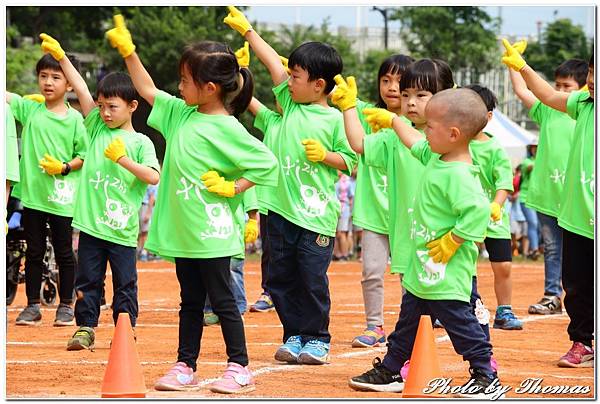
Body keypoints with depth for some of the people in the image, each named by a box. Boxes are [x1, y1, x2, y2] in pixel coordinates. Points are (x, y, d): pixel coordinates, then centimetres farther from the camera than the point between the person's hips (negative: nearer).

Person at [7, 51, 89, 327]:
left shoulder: (74, 118, -2)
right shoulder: (28, 109, 3)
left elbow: (83, 155, 1)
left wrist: (64, 167, -14)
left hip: (61, 198, -2)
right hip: (32, 193, 2)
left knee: (64, 252, 7)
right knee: (34, 252, 9)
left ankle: (66, 305, 18)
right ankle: (33, 306, 18)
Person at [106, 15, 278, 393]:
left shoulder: (226, 129, -15)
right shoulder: (181, 114, 8)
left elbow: (267, 162, -15)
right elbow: (148, 90, 18)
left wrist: (232, 187, -14)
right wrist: (127, 50, 13)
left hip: (211, 233, -7)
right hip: (183, 230, 8)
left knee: (222, 301, 0)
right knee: (190, 302, 14)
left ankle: (240, 368, 8)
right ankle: (185, 368, 19)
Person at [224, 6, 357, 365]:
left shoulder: (335, 119, -4)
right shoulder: (290, 103, 11)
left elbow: (350, 159, -1)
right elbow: (273, 62, 13)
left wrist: (326, 156, -17)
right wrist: (246, 29, 15)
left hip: (316, 215, -6)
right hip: (282, 208, 6)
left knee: (313, 279, -2)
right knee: (281, 278, 8)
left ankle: (317, 339, 10)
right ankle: (294, 336, 18)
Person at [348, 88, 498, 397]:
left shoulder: (458, 175, -25)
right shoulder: (436, 158, 7)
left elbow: (477, 208, -35)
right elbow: (416, 144, 28)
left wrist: (453, 240, -25)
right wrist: (392, 120, 39)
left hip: (447, 271, -11)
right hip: (422, 267, 11)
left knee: (458, 320, -4)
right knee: (408, 320, 19)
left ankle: (485, 376, 5)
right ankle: (390, 371, 29)